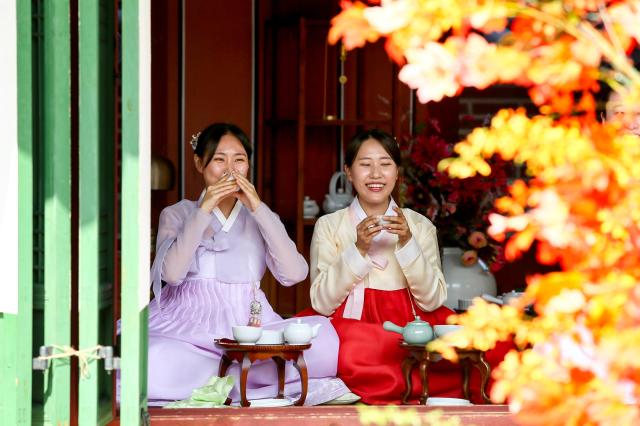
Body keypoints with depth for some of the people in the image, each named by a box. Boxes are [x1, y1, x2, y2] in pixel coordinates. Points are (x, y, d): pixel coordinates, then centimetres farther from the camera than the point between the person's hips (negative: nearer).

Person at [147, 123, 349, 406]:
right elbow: (172, 273, -7)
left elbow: (294, 274, -1)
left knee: (324, 334, -29)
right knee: (153, 364, -39)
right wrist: (204, 210, -8)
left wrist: (259, 209, -4)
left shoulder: (260, 219, 19)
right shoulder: (177, 214, 14)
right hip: (189, 327, -1)